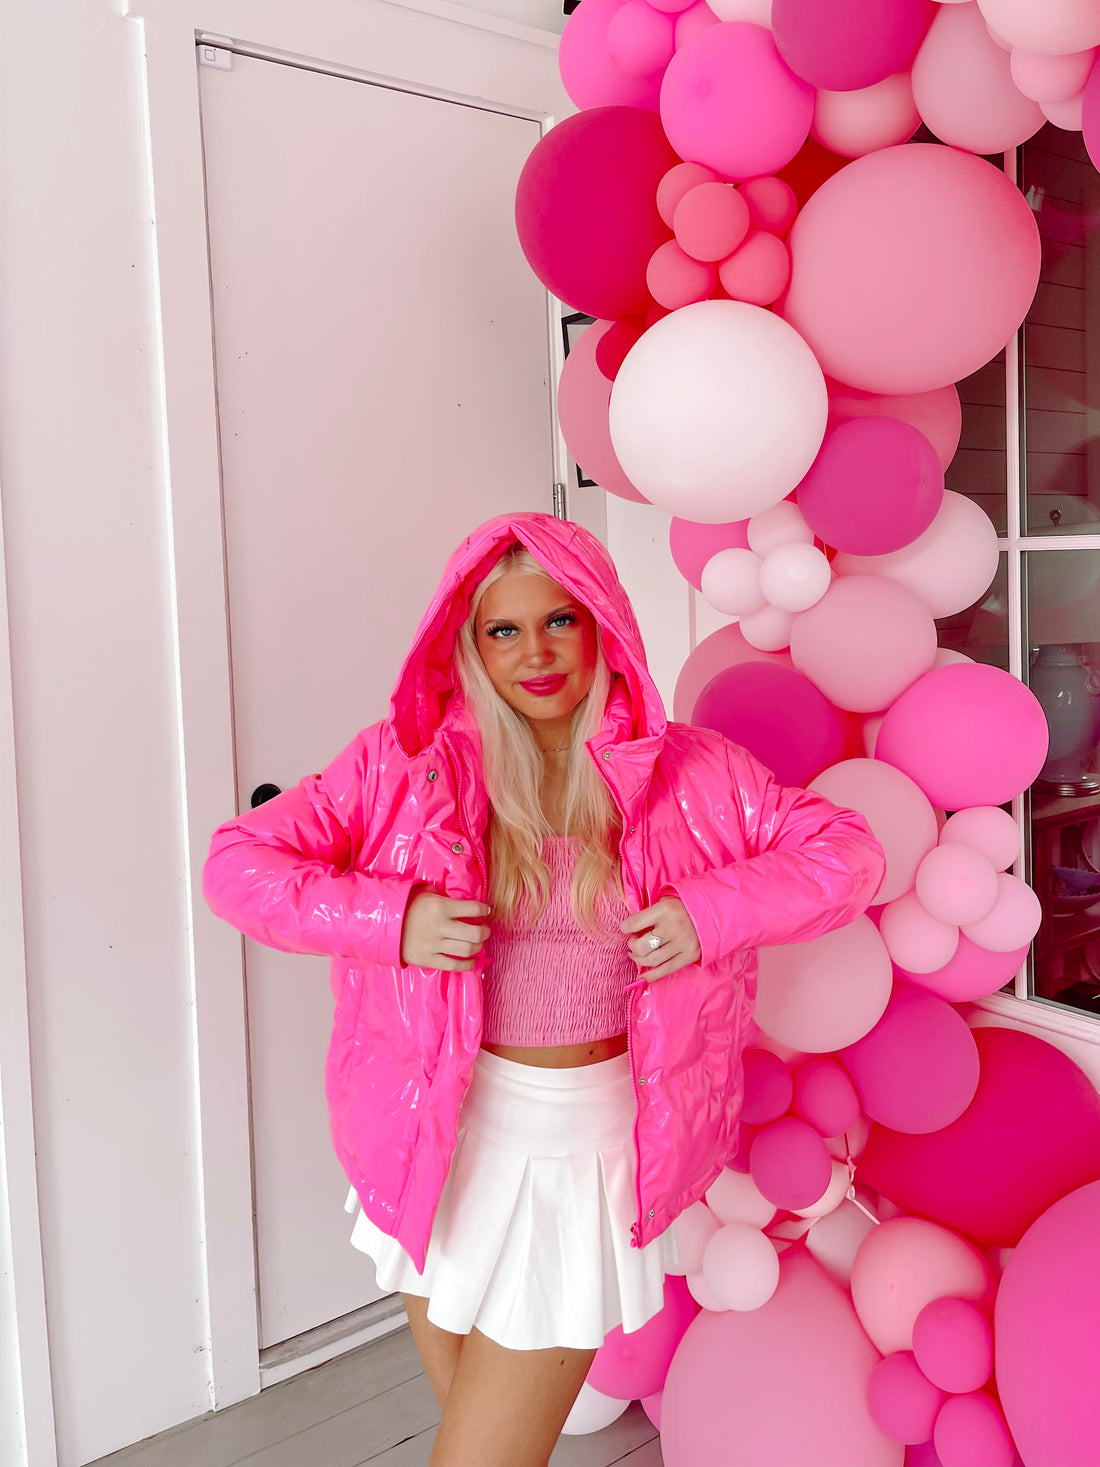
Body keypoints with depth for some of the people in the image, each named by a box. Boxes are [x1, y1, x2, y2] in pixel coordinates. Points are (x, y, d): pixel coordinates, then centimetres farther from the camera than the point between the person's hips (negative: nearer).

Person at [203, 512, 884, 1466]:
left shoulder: (685, 772, -5)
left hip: (585, 1141, -1)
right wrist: (391, 918, -20)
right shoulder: (409, 760, -6)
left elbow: (848, 853, -1)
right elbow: (238, 862, -7)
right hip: (446, 1136, 2)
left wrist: (708, 912, -15)